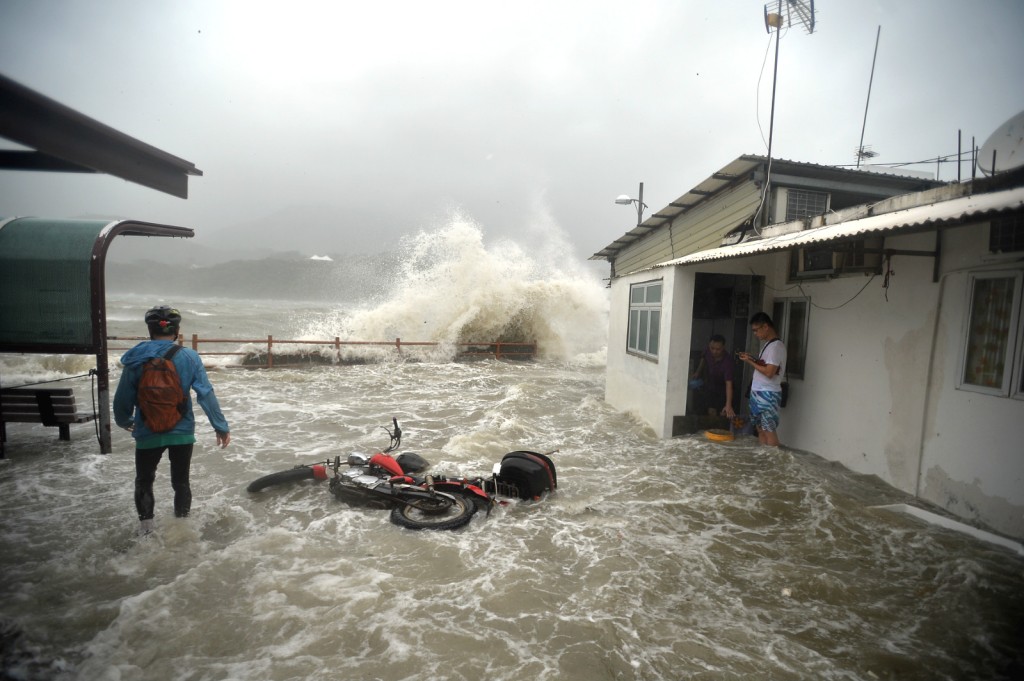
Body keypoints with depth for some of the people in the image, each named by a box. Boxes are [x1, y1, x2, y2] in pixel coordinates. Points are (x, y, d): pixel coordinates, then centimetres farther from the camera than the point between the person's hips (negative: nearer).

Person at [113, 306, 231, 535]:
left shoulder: (135, 360, -9)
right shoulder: (189, 357, -11)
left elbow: (123, 398, 0)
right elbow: (206, 395, -11)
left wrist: (124, 421, 21)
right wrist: (221, 427, -4)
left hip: (147, 434, 0)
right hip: (182, 432, 0)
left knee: (144, 480, 23)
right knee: (181, 482, 18)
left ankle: (146, 527, 23)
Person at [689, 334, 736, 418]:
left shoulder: (727, 361, -35)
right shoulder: (708, 350, -20)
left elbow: (729, 384, -43)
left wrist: (728, 405, -52)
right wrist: (697, 372, 0)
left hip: (719, 389, -4)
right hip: (705, 386, 4)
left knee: (712, 412, -16)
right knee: (701, 413, 7)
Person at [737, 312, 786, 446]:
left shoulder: (776, 346, -17)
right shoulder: (768, 344, 14)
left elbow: (769, 372, -22)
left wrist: (750, 362, -13)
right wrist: (752, 359, 5)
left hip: (768, 394, -10)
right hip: (759, 393, 10)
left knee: (769, 431, -6)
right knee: (760, 429, 13)